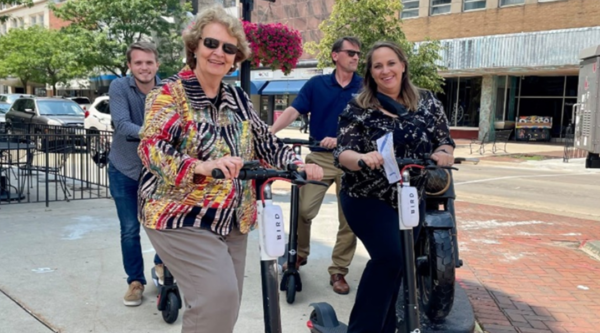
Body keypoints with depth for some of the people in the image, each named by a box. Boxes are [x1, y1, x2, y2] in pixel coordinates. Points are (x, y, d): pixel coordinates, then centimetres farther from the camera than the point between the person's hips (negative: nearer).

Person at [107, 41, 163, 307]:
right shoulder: (119, 87, -15)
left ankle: (162, 264, 33)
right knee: (130, 230, 4)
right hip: (124, 170, -1)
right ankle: (135, 281, 22)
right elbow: (122, 124, -29)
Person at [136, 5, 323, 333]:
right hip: (182, 217, -6)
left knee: (227, 301, 11)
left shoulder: (238, 99, 10)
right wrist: (202, 166, -38)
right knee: (217, 296, -18)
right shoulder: (170, 93, -8)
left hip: (232, 220, 7)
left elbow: (263, 140, 13)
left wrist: (298, 165, -5)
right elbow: (151, 148, -21)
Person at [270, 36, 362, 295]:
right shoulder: (316, 84, 5)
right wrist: (270, 132, -21)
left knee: (349, 219, 3)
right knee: (303, 210, -5)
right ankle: (300, 253, 23)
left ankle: (338, 271, 17)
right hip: (319, 157, 0)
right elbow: (293, 111, -5)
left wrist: (339, 139, -24)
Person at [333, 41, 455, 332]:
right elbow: (342, 154, -15)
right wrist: (362, 157, -38)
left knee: (399, 264, 13)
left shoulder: (427, 102, 1)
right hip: (366, 198, -4)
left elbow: (446, 142, 3)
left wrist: (443, 153, -21)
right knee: (389, 257, -22)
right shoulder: (358, 109, -8)